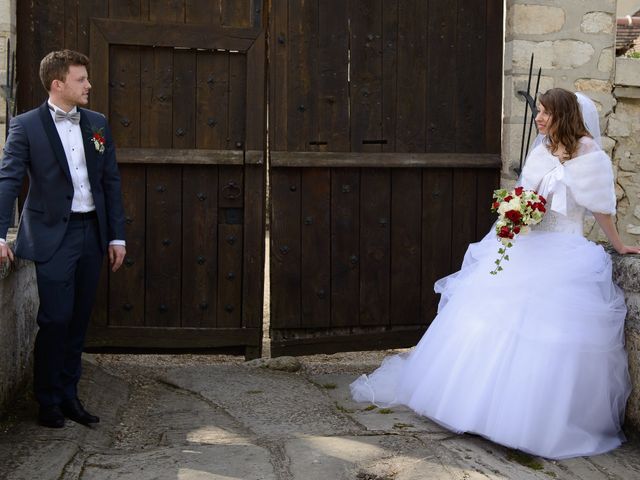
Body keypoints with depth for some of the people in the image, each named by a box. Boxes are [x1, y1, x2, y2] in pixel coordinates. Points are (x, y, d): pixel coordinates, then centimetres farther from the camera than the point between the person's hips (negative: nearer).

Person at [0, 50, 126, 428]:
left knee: (79, 320, 10)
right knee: (56, 319, -5)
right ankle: (48, 402, 11)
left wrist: (117, 236, 8)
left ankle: (69, 396, 22)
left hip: (91, 232, 5)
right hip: (53, 236, -5)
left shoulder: (97, 124, 9)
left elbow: (111, 181, 11)